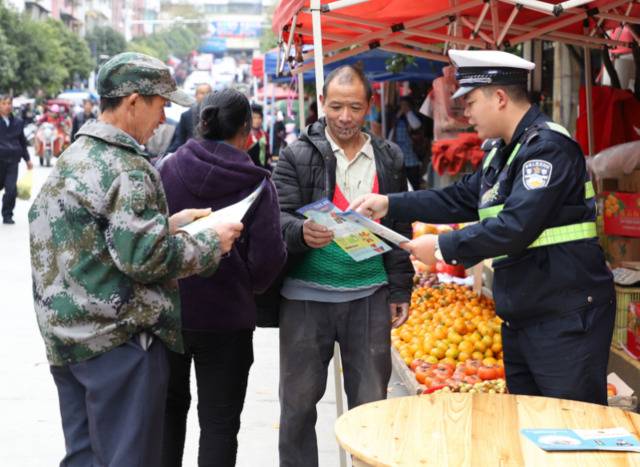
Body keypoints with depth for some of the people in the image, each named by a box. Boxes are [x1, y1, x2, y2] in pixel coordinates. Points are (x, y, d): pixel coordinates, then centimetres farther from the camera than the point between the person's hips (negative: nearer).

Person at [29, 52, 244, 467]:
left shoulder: (73, 157, 13)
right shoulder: (127, 168, -17)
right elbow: (144, 257, -22)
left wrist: (168, 222, 14)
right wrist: (211, 242, -9)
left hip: (67, 335, 9)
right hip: (119, 339, -9)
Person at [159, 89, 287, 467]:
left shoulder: (165, 169, -6)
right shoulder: (256, 183, -11)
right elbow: (268, 256, -13)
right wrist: (248, 287, 8)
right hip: (226, 315, -2)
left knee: (171, 404, 22)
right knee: (219, 420, 9)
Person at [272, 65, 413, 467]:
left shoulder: (390, 159, 8)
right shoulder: (297, 157, 0)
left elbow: (400, 230, 12)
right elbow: (280, 218, -7)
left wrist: (400, 289, 7)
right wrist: (302, 233, -29)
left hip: (369, 295, 2)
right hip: (307, 294, -2)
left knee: (371, 401, 8)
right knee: (299, 400, 6)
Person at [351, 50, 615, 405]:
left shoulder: (548, 146, -17)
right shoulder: (503, 151, 13)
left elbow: (515, 228, -25)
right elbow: (462, 199, 18)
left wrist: (443, 248, -17)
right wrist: (389, 204, 11)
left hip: (566, 319, -10)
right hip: (521, 316, 10)